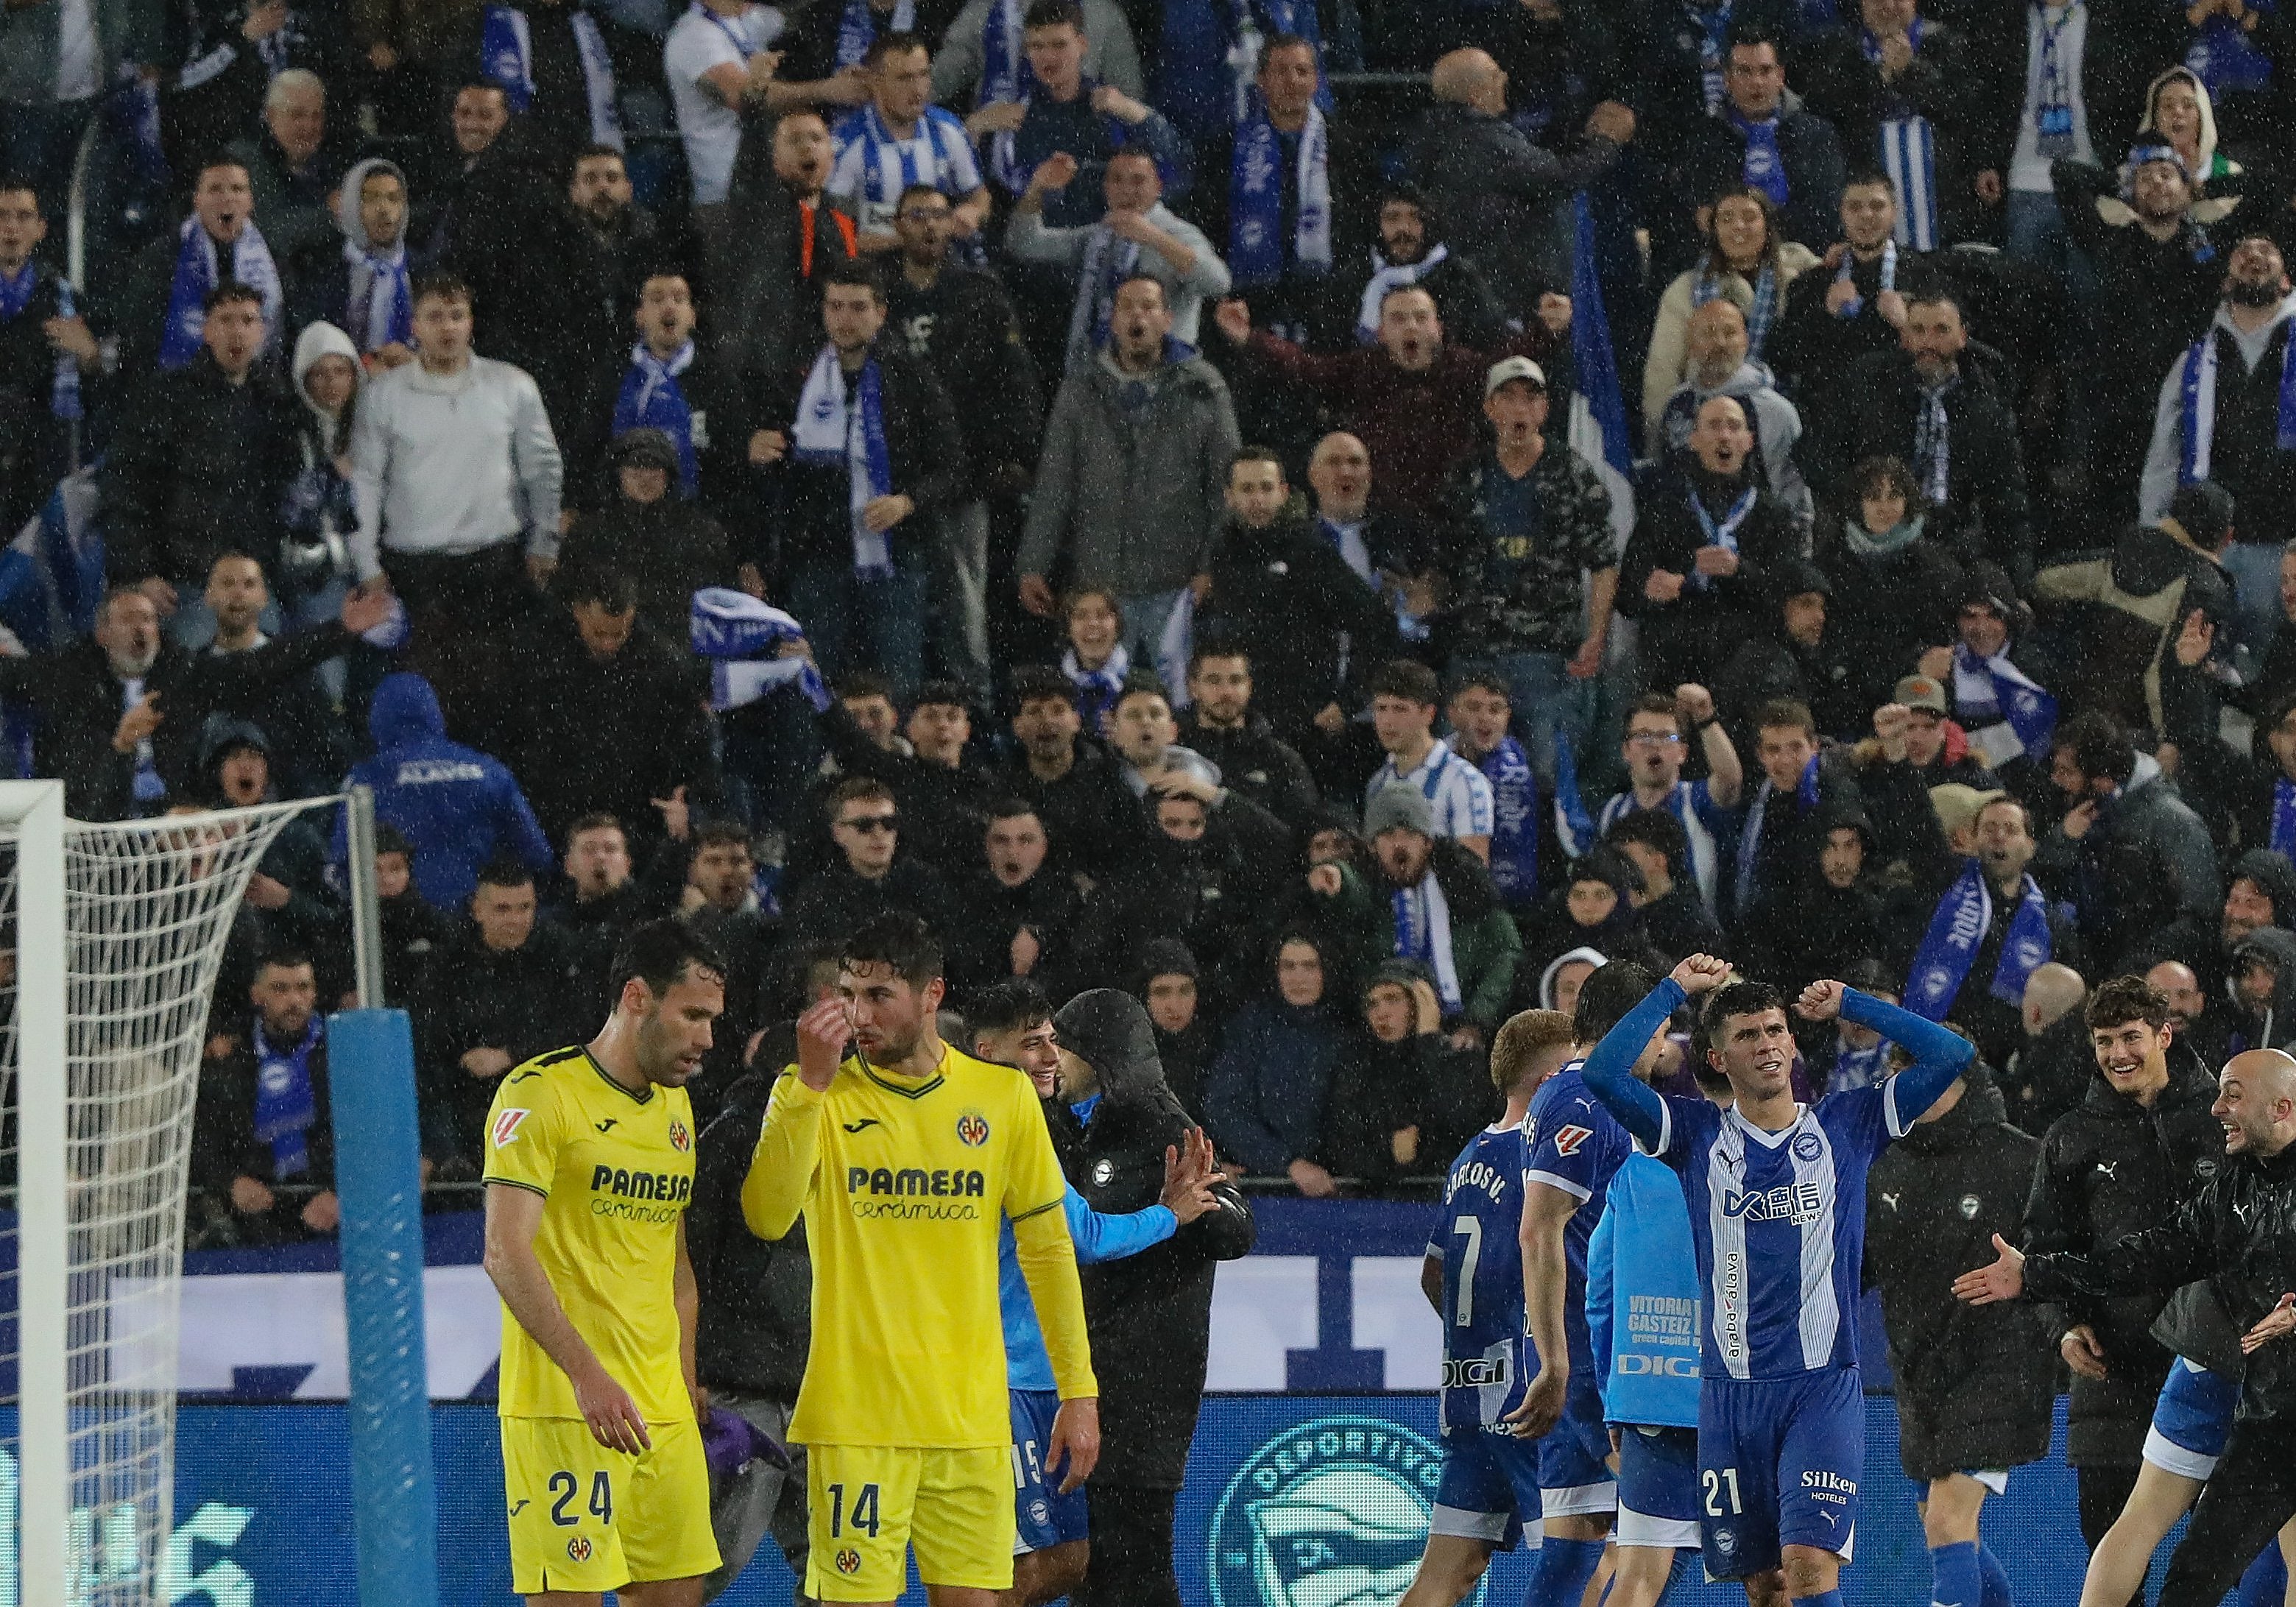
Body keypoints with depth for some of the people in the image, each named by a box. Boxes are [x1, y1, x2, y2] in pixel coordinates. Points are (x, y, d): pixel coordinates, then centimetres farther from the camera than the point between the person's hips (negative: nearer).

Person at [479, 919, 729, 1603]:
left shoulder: (675, 1105, 17)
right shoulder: (540, 1093, -9)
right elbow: (506, 1253, -16)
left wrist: (685, 1380, 14)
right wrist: (586, 1373, -24)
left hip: (663, 1411, 8)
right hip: (562, 1409, -8)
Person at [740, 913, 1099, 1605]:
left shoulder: (1004, 1096, 6)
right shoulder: (809, 1096, 1)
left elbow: (1047, 1249, 10)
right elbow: (767, 1217, -16)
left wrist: (1078, 1391, 7)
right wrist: (812, 1082, -22)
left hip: (973, 1418, 2)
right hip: (855, 1413, -2)